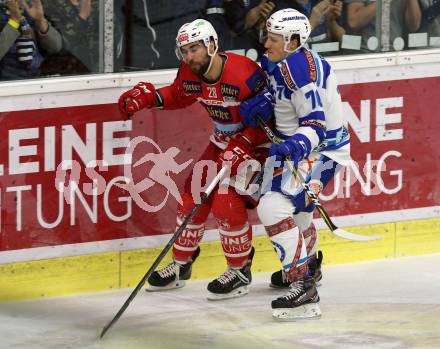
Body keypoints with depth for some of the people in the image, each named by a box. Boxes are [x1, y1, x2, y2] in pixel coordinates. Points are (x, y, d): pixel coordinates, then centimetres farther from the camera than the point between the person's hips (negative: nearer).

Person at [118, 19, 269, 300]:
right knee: (193, 195, 4)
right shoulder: (190, 74, -9)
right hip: (222, 142, 7)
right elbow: (178, 96, 13)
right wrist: (149, 97, -6)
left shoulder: (245, 74, -31)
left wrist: (243, 146, -30)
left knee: (227, 203, -17)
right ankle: (181, 264, 22)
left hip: (254, 142, -7)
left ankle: (240, 270, 2)